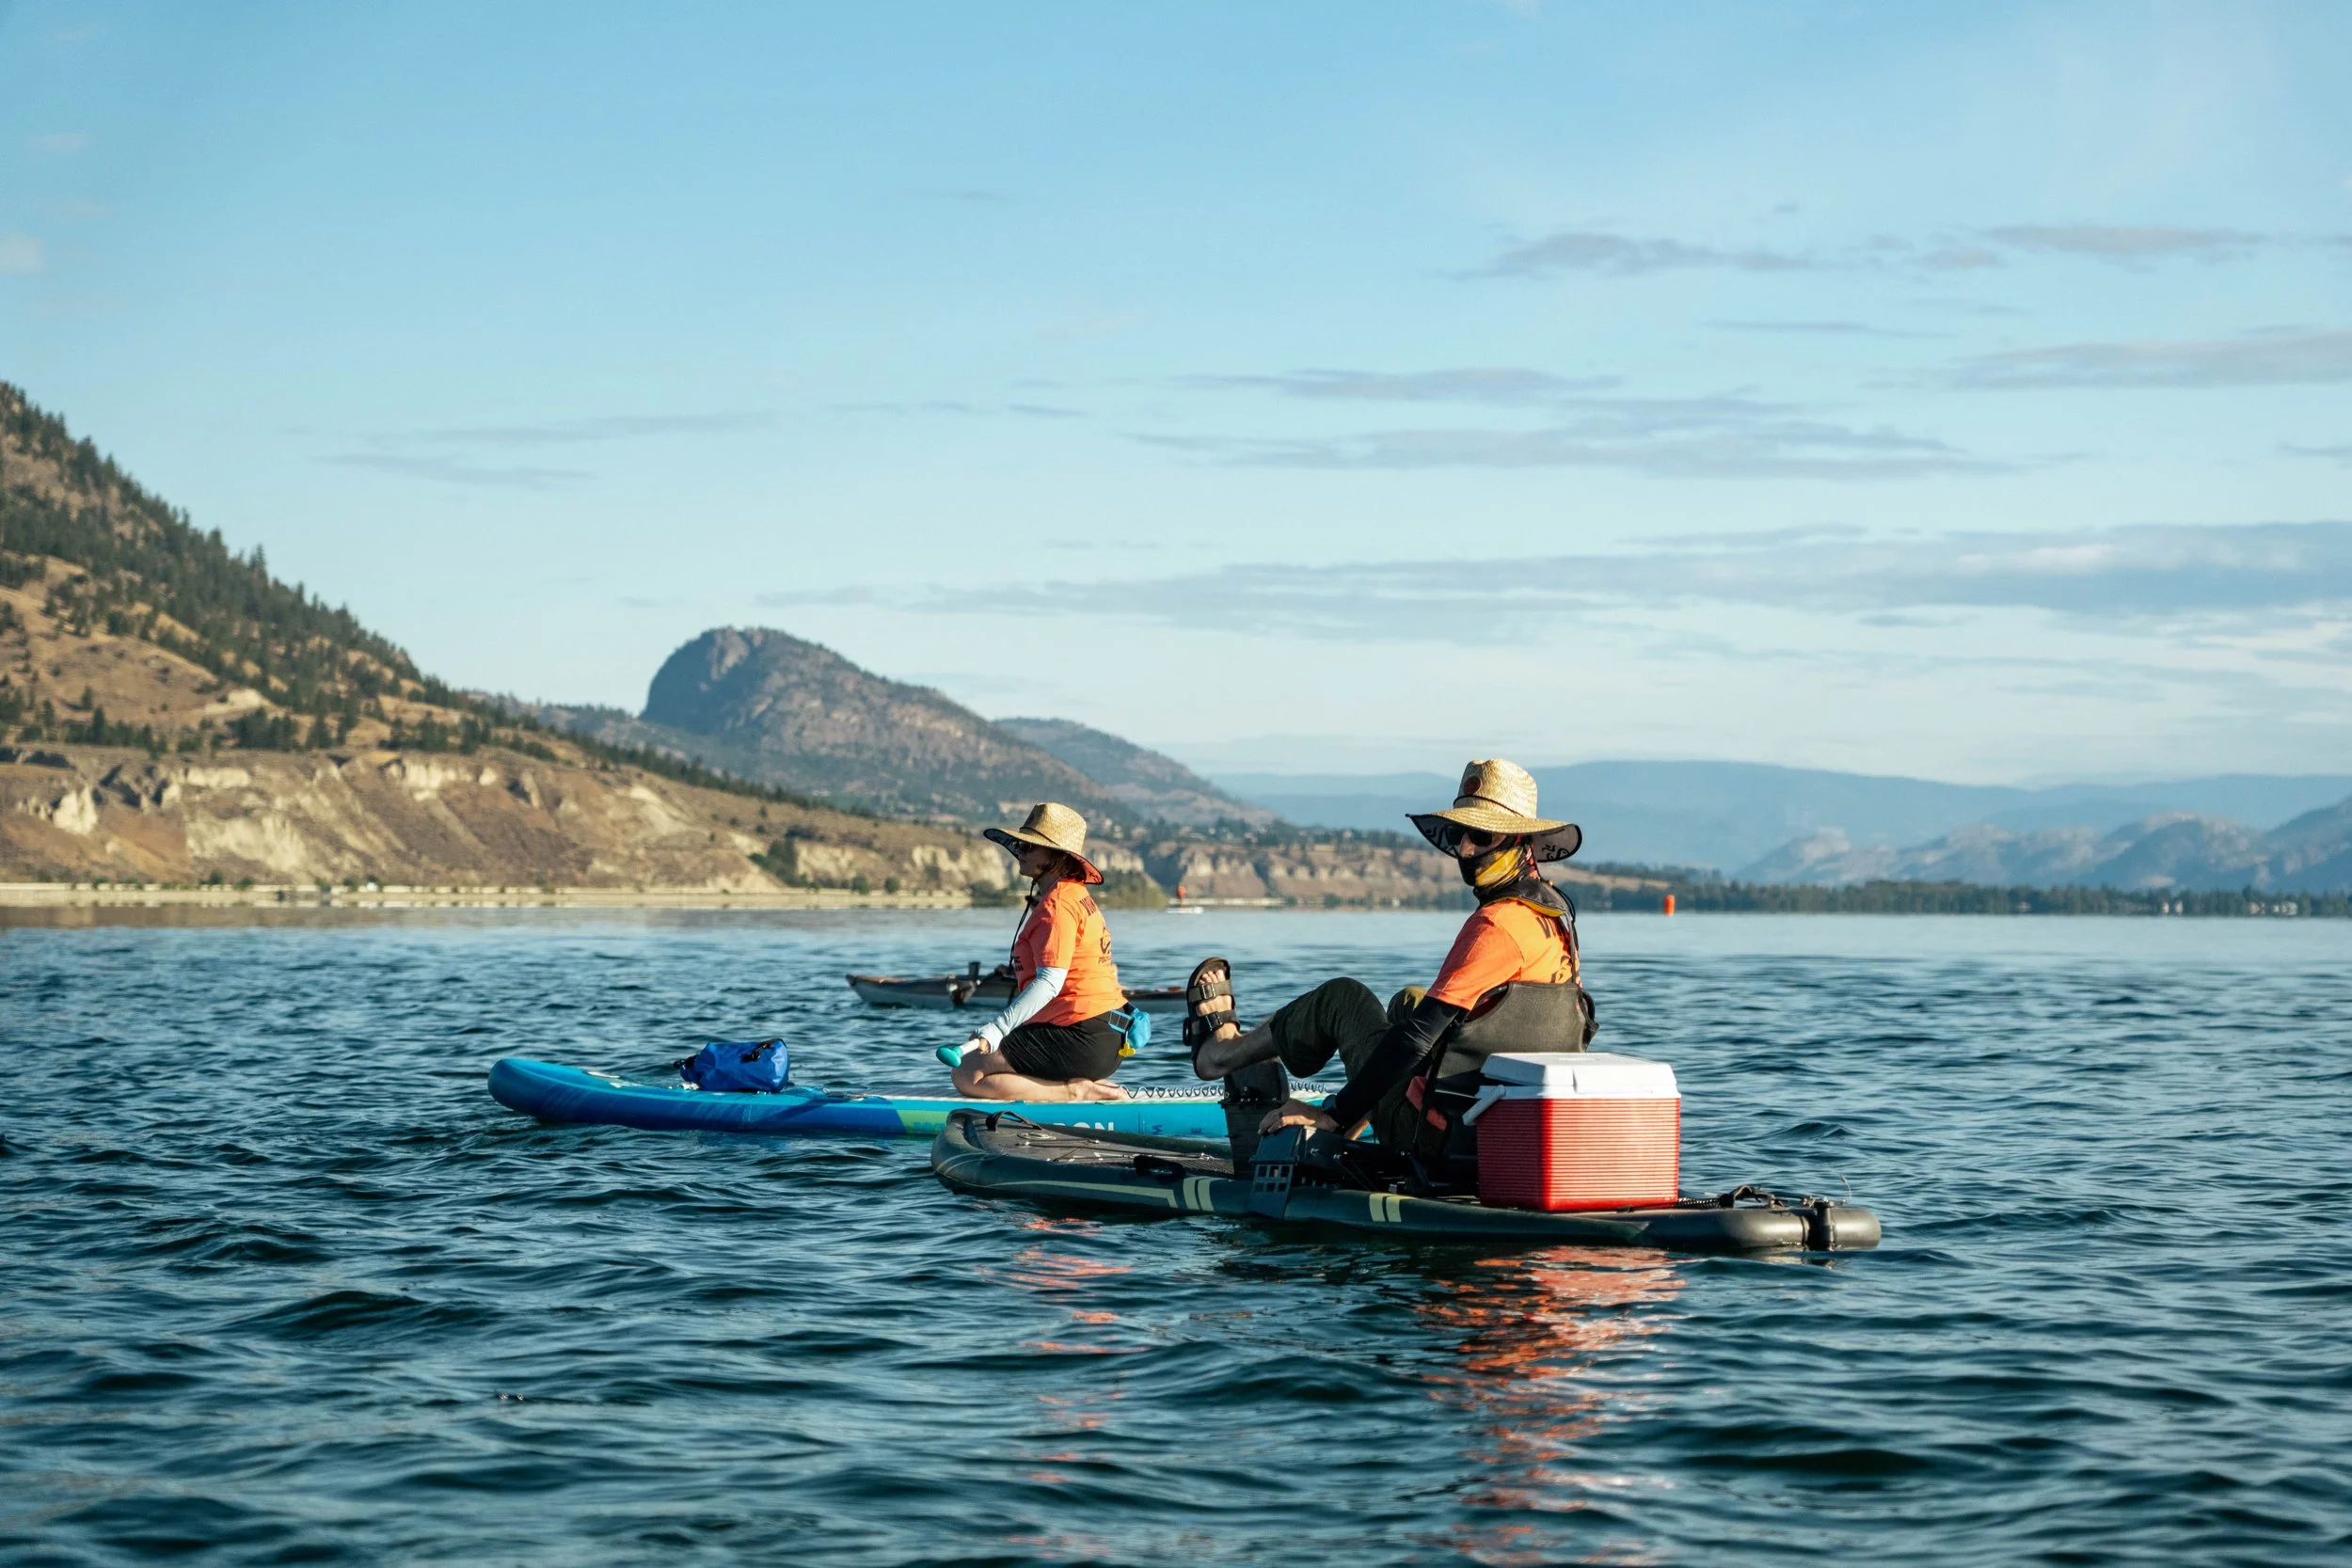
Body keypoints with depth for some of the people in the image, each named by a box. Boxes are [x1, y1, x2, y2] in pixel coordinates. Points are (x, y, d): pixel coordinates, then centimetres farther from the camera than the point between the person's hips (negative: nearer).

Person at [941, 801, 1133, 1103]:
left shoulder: (1058, 903, -13)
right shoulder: (1077, 895, 18)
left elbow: (1050, 983, -24)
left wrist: (995, 1030, -30)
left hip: (1082, 1040, -11)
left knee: (968, 1076, -12)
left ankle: (1076, 1092, -12)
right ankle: (1088, 1086, 8)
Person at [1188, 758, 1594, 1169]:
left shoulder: (1497, 925, -23)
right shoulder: (1553, 909, 6)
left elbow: (1420, 1037, -23)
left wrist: (1335, 1115, -18)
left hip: (1439, 1136, -8)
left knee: (1342, 997, 10)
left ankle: (1220, 1050, 37)